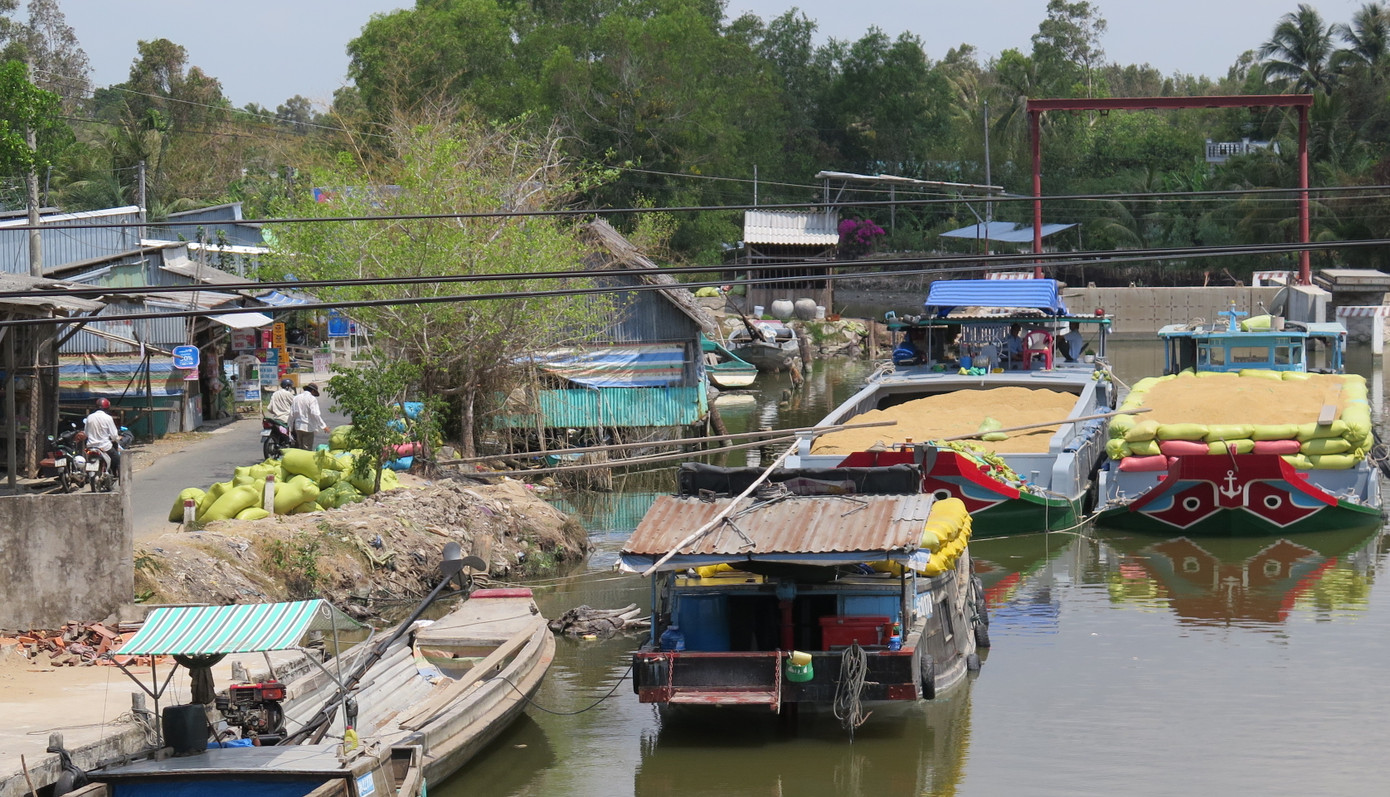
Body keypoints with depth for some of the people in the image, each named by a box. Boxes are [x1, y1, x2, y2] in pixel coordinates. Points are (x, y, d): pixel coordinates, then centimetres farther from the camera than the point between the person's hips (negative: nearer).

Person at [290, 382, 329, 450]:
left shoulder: (296, 398, 10)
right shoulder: (312, 399, -9)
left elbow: (291, 414, 12)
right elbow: (315, 414, -18)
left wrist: (291, 426, 21)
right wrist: (323, 426, -15)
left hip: (297, 427, 6)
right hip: (308, 427, -6)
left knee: (299, 449, 14)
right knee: (307, 450, -5)